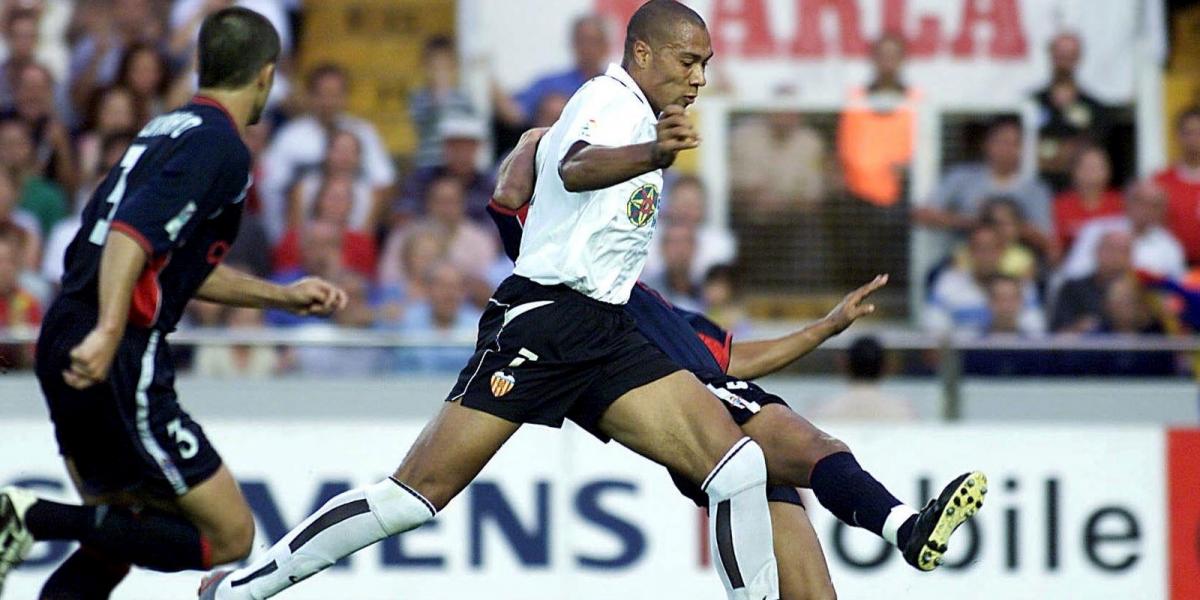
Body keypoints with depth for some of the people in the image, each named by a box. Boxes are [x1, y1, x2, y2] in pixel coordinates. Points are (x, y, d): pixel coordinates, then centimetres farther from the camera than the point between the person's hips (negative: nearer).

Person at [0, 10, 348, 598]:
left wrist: (284, 296, 34)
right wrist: (109, 332, -35)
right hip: (118, 364, -10)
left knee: (117, 538, 22)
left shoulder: (167, 129, 20)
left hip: (64, 341, 10)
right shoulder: (219, 146, -9)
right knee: (229, 535, -3)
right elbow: (134, 232, -24)